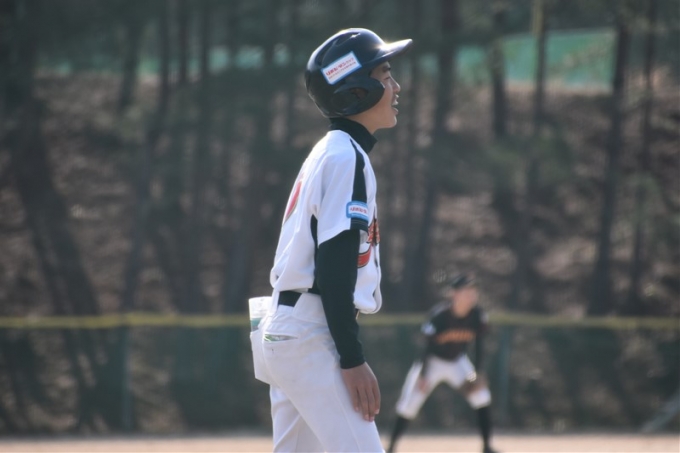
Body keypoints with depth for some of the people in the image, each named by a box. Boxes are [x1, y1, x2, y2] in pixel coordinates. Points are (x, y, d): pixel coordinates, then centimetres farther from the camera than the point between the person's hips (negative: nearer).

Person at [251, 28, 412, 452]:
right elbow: (334, 266, -19)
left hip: (283, 332, 10)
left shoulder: (326, 154, 19)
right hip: (311, 338, -10)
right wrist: (353, 359, -21)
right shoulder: (347, 157, -11)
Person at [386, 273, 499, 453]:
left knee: (482, 398, -11)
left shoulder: (477, 316, -18)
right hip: (433, 362, -4)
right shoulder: (439, 315, -29)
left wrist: (477, 373, -16)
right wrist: (423, 376, -22)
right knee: (409, 405, -9)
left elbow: (479, 346, -7)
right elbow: (428, 347, -21)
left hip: (458, 362, 4)